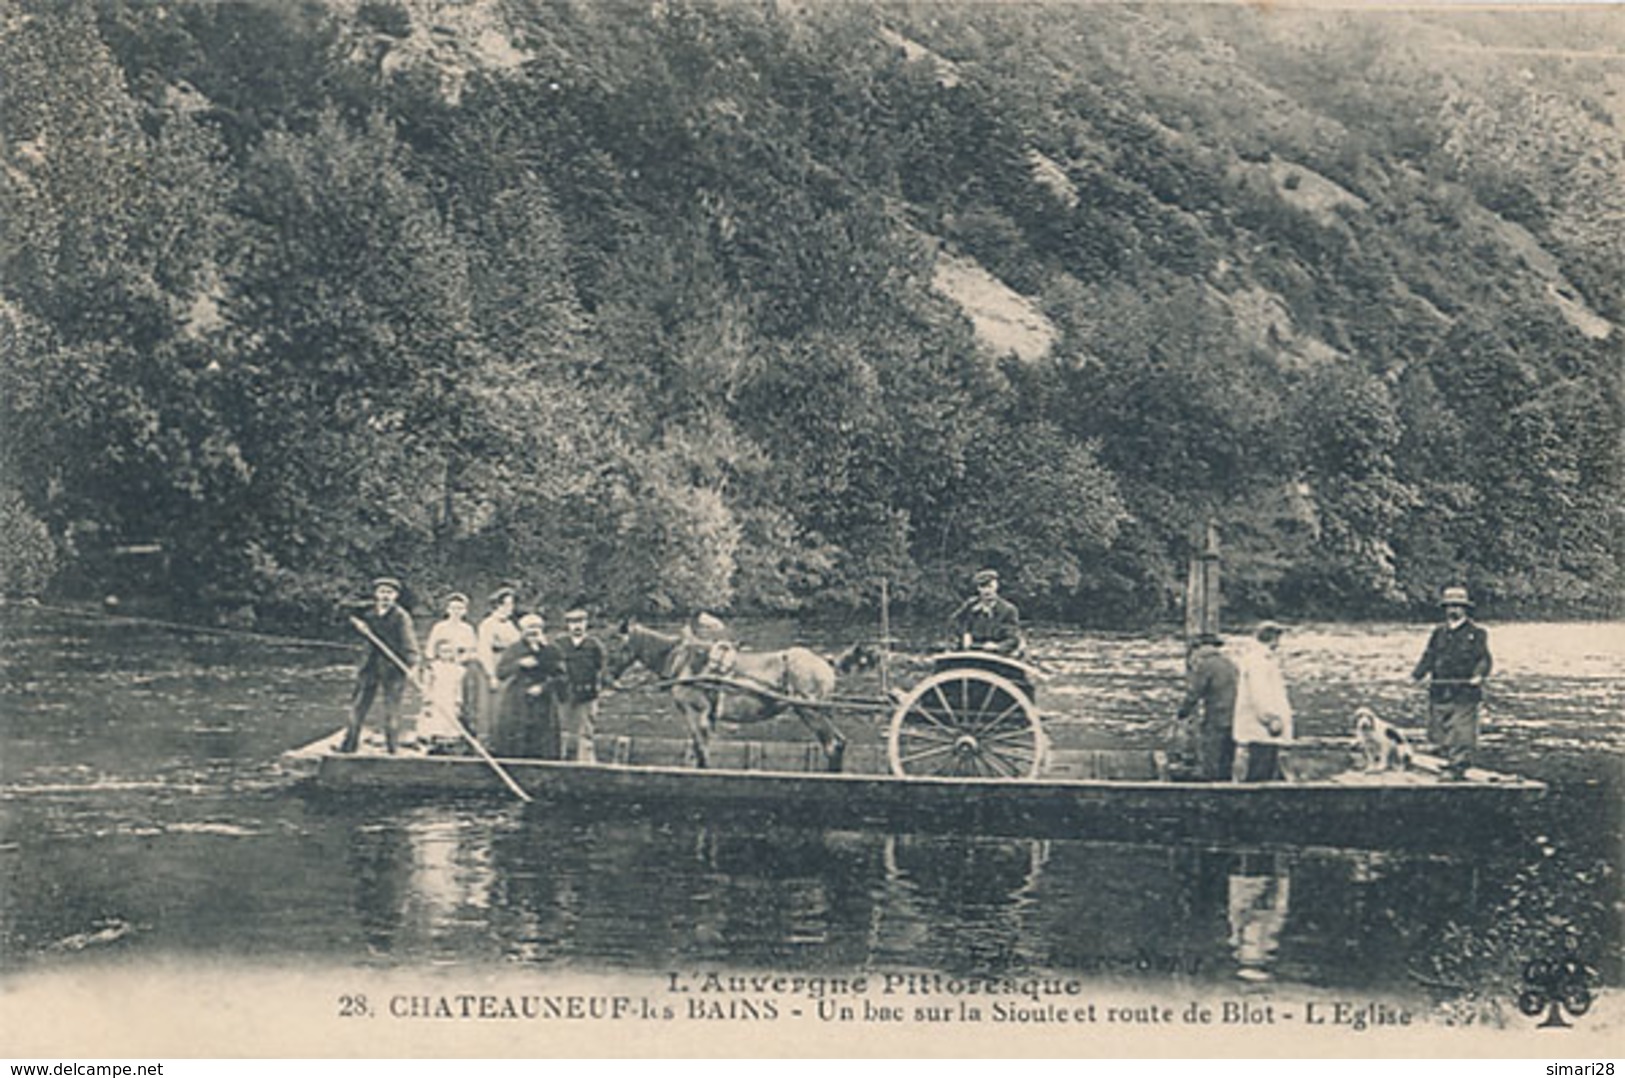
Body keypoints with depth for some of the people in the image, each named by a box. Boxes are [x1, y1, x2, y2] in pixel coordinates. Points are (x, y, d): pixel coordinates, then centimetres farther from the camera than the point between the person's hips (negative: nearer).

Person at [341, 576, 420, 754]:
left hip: (393, 666, -5)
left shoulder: (401, 616, -7)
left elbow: (408, 642, -14)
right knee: (358, 705, 7)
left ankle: (393, 747, 9)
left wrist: (412, 663, -27)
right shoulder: (368, 613, 8)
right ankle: (349, 745, 17)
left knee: (391, 709, -1)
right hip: (371, 664, 5)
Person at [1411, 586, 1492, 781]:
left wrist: (1479, 674, -23)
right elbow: (1429, 657, 16)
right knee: (1440, 731, 7)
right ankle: (1451, 761, 19)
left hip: (1465, 692, -5)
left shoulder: (1476, 632, 2)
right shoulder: (1439, 632, 16)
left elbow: (1483, 658, -5)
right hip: (1440, 690, 5)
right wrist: (1416, 675, 2)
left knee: (1461, 731, -8)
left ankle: (1458, 766, -5)